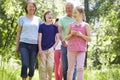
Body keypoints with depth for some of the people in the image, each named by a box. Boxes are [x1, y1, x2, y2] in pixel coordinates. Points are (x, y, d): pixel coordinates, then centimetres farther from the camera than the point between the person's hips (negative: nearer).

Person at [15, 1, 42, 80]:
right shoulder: (22, 18, 8)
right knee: (25, 65, -14)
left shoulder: (38, 19, 12)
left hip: (34, 45, 2)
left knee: (32, 66, 3)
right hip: (24, 44, -2)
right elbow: (19, 32, 10)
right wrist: (17, 45, 6)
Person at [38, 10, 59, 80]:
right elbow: (39, 38, 2)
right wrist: (40, 49, -5)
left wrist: (53, 47, -4)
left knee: (50, 66, -10)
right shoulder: (41, 26, 5)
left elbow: (57, 39, 8)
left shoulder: (54, 27, 7)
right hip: (43, 50, 0)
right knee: (42, 67, -1)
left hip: (51, 49, 0)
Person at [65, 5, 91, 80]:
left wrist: (80, 34, -12)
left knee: (80, 68, -13)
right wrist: (71, 34, -7)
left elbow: (89, 39, 1)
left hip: (81, 50, -2)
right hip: (71, 49, 3)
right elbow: (66, 38, 13)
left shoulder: (85, 25, 3)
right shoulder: (71, 25, 10)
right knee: (70, 68, 6)